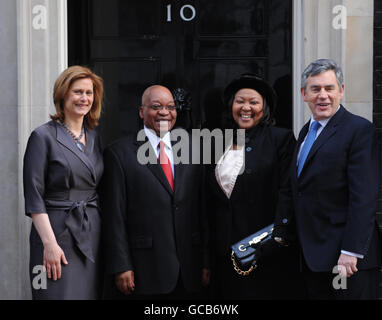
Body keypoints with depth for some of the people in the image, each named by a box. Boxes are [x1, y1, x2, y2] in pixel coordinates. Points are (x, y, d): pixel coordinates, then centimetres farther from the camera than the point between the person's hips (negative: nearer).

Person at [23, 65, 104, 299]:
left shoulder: (94, 138, 13)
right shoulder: (44, 137, -5)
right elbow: (34, 197, -9)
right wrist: (49, 243, -16)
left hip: (93, 235, 6)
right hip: (58, 232, -6)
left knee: (91, 294, 5)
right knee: (61, 294, -7)